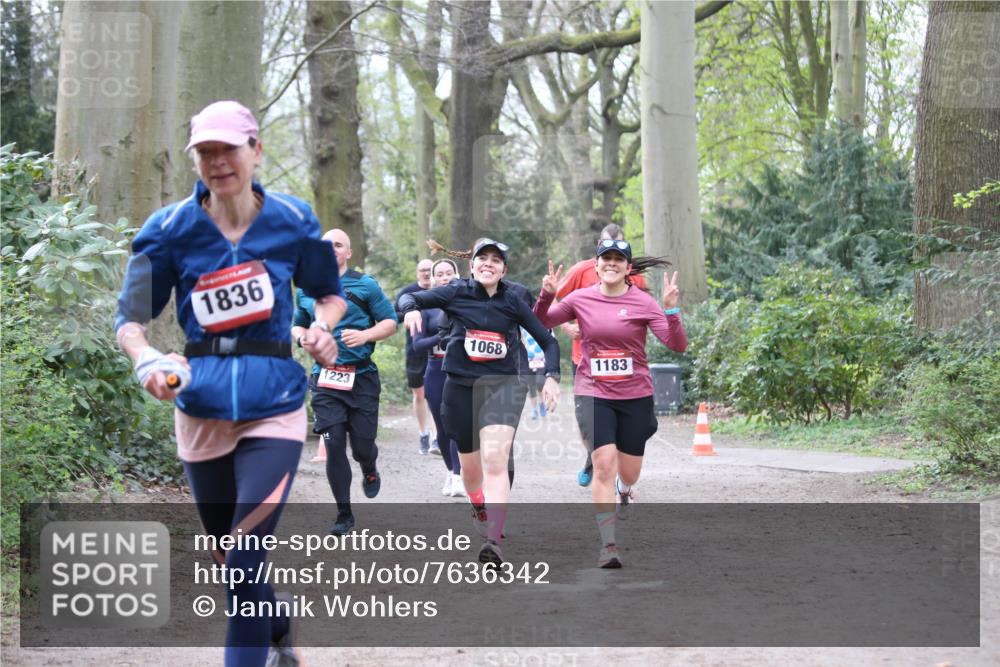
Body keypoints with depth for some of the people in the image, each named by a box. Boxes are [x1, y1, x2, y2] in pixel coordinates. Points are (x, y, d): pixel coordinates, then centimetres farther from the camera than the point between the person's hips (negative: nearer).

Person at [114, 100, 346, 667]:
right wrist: (148, 360, -26)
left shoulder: (292, 221, -4)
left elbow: (331, 293, 12)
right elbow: (131, 317, -4)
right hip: (202, 407, 2)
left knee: (246, 563, -15)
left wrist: (323, 327, -11)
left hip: (274, 407, -2)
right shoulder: (170, 229, -5)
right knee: (228, 561, 16)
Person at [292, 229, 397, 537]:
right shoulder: (306, 290, 11)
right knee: (334, 444, -7)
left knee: (362, 444, 0)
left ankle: (370, 472, 38)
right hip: (325, 378, 2)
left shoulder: (365, 285, 1)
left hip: (361, 376, -2)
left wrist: (365, 335, -17)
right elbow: (297, 325, 25)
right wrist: (303, 336, 1)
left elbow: (390, 323, 2)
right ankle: (344, 514, 3)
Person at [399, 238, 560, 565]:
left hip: (502, 386, -2)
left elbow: (548, 341, 7)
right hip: (460, 387, 2)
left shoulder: (512, 301, 1)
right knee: (471, 467, 16)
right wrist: (411, 308, -22)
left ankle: (494, 542, -32)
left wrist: (551, 376, -7)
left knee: (495, 462, -22)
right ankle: (480, 511, 49)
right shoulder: (457, 292, 1)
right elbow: (408, 297, 2)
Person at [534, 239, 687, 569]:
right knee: (604, 464, -17)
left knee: (628, 472, 10)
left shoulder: (642, 302, -5)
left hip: (635, 396, 0)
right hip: (594, 394, 0)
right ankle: (608, 545, -13)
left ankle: (623, 490, 50)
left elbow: (677, 345, -11)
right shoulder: (581, 299, 0)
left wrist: (671, 310, -26)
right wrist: (546, 296, -9)